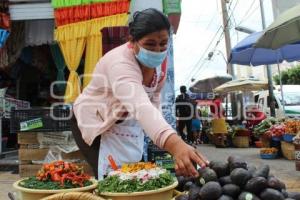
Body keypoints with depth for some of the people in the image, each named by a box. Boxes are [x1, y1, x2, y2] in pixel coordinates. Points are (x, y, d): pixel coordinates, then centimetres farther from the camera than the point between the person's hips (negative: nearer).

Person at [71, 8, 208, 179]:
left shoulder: (159, 60, -11)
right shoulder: (120, 64, -35)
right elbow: (141, 106, -53)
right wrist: (175, 144, -67)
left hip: (129, 125, 6)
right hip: (96, 122, -6)